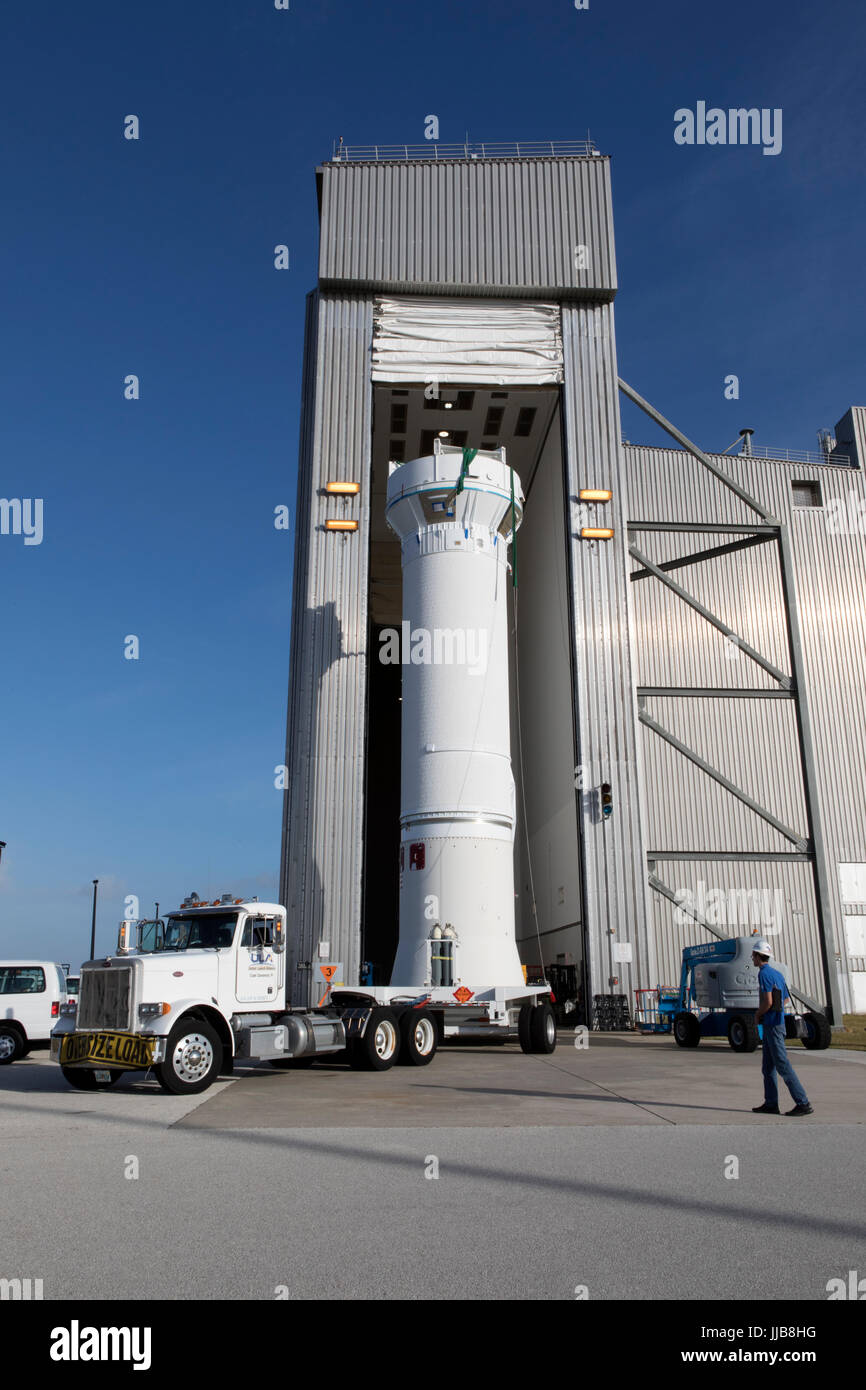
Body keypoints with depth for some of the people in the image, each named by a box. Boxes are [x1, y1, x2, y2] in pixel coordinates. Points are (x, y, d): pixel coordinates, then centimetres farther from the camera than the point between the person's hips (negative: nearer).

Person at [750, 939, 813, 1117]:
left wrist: (757, 1015, -4)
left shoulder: (764, 974, -14)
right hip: (775, 1023, 10)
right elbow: (784, 1000, 20)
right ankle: (771, 1104, 15)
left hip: (772, 1026, -10)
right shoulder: (777, 974, 15)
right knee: (768, 1067, 13)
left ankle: (803, 1103, -8)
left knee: (783, 1065, -8)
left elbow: (768, 1002, -22)